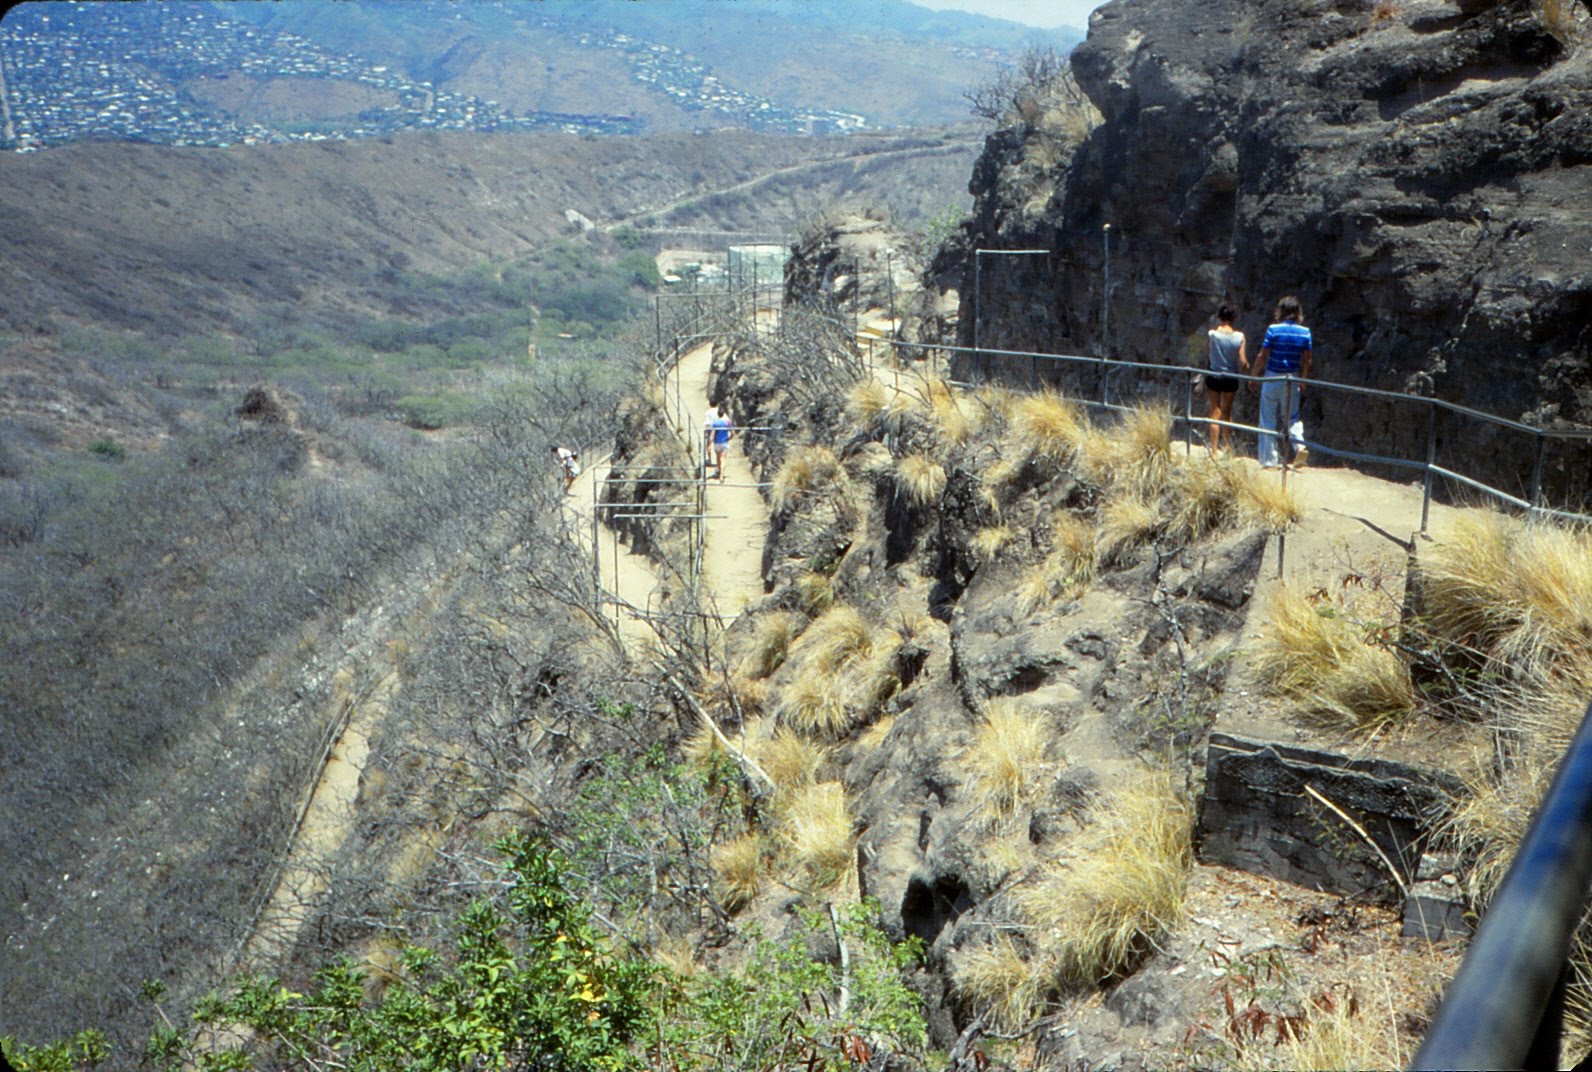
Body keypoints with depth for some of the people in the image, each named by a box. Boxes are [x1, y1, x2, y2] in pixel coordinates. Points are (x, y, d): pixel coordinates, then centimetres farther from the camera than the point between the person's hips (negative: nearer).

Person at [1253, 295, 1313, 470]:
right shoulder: (1305, 332, -2)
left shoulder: (1273, 330, -11)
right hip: (1293, 378, 3)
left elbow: (1263, 356, -9)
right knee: (1292, 416, 19)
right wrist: (1303, 380, 15)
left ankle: (1269, 460, 7)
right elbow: (1306, 360, 3)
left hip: (1272, 377, -3)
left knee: (1269, 419, 5)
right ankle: (1299, 444, -7)